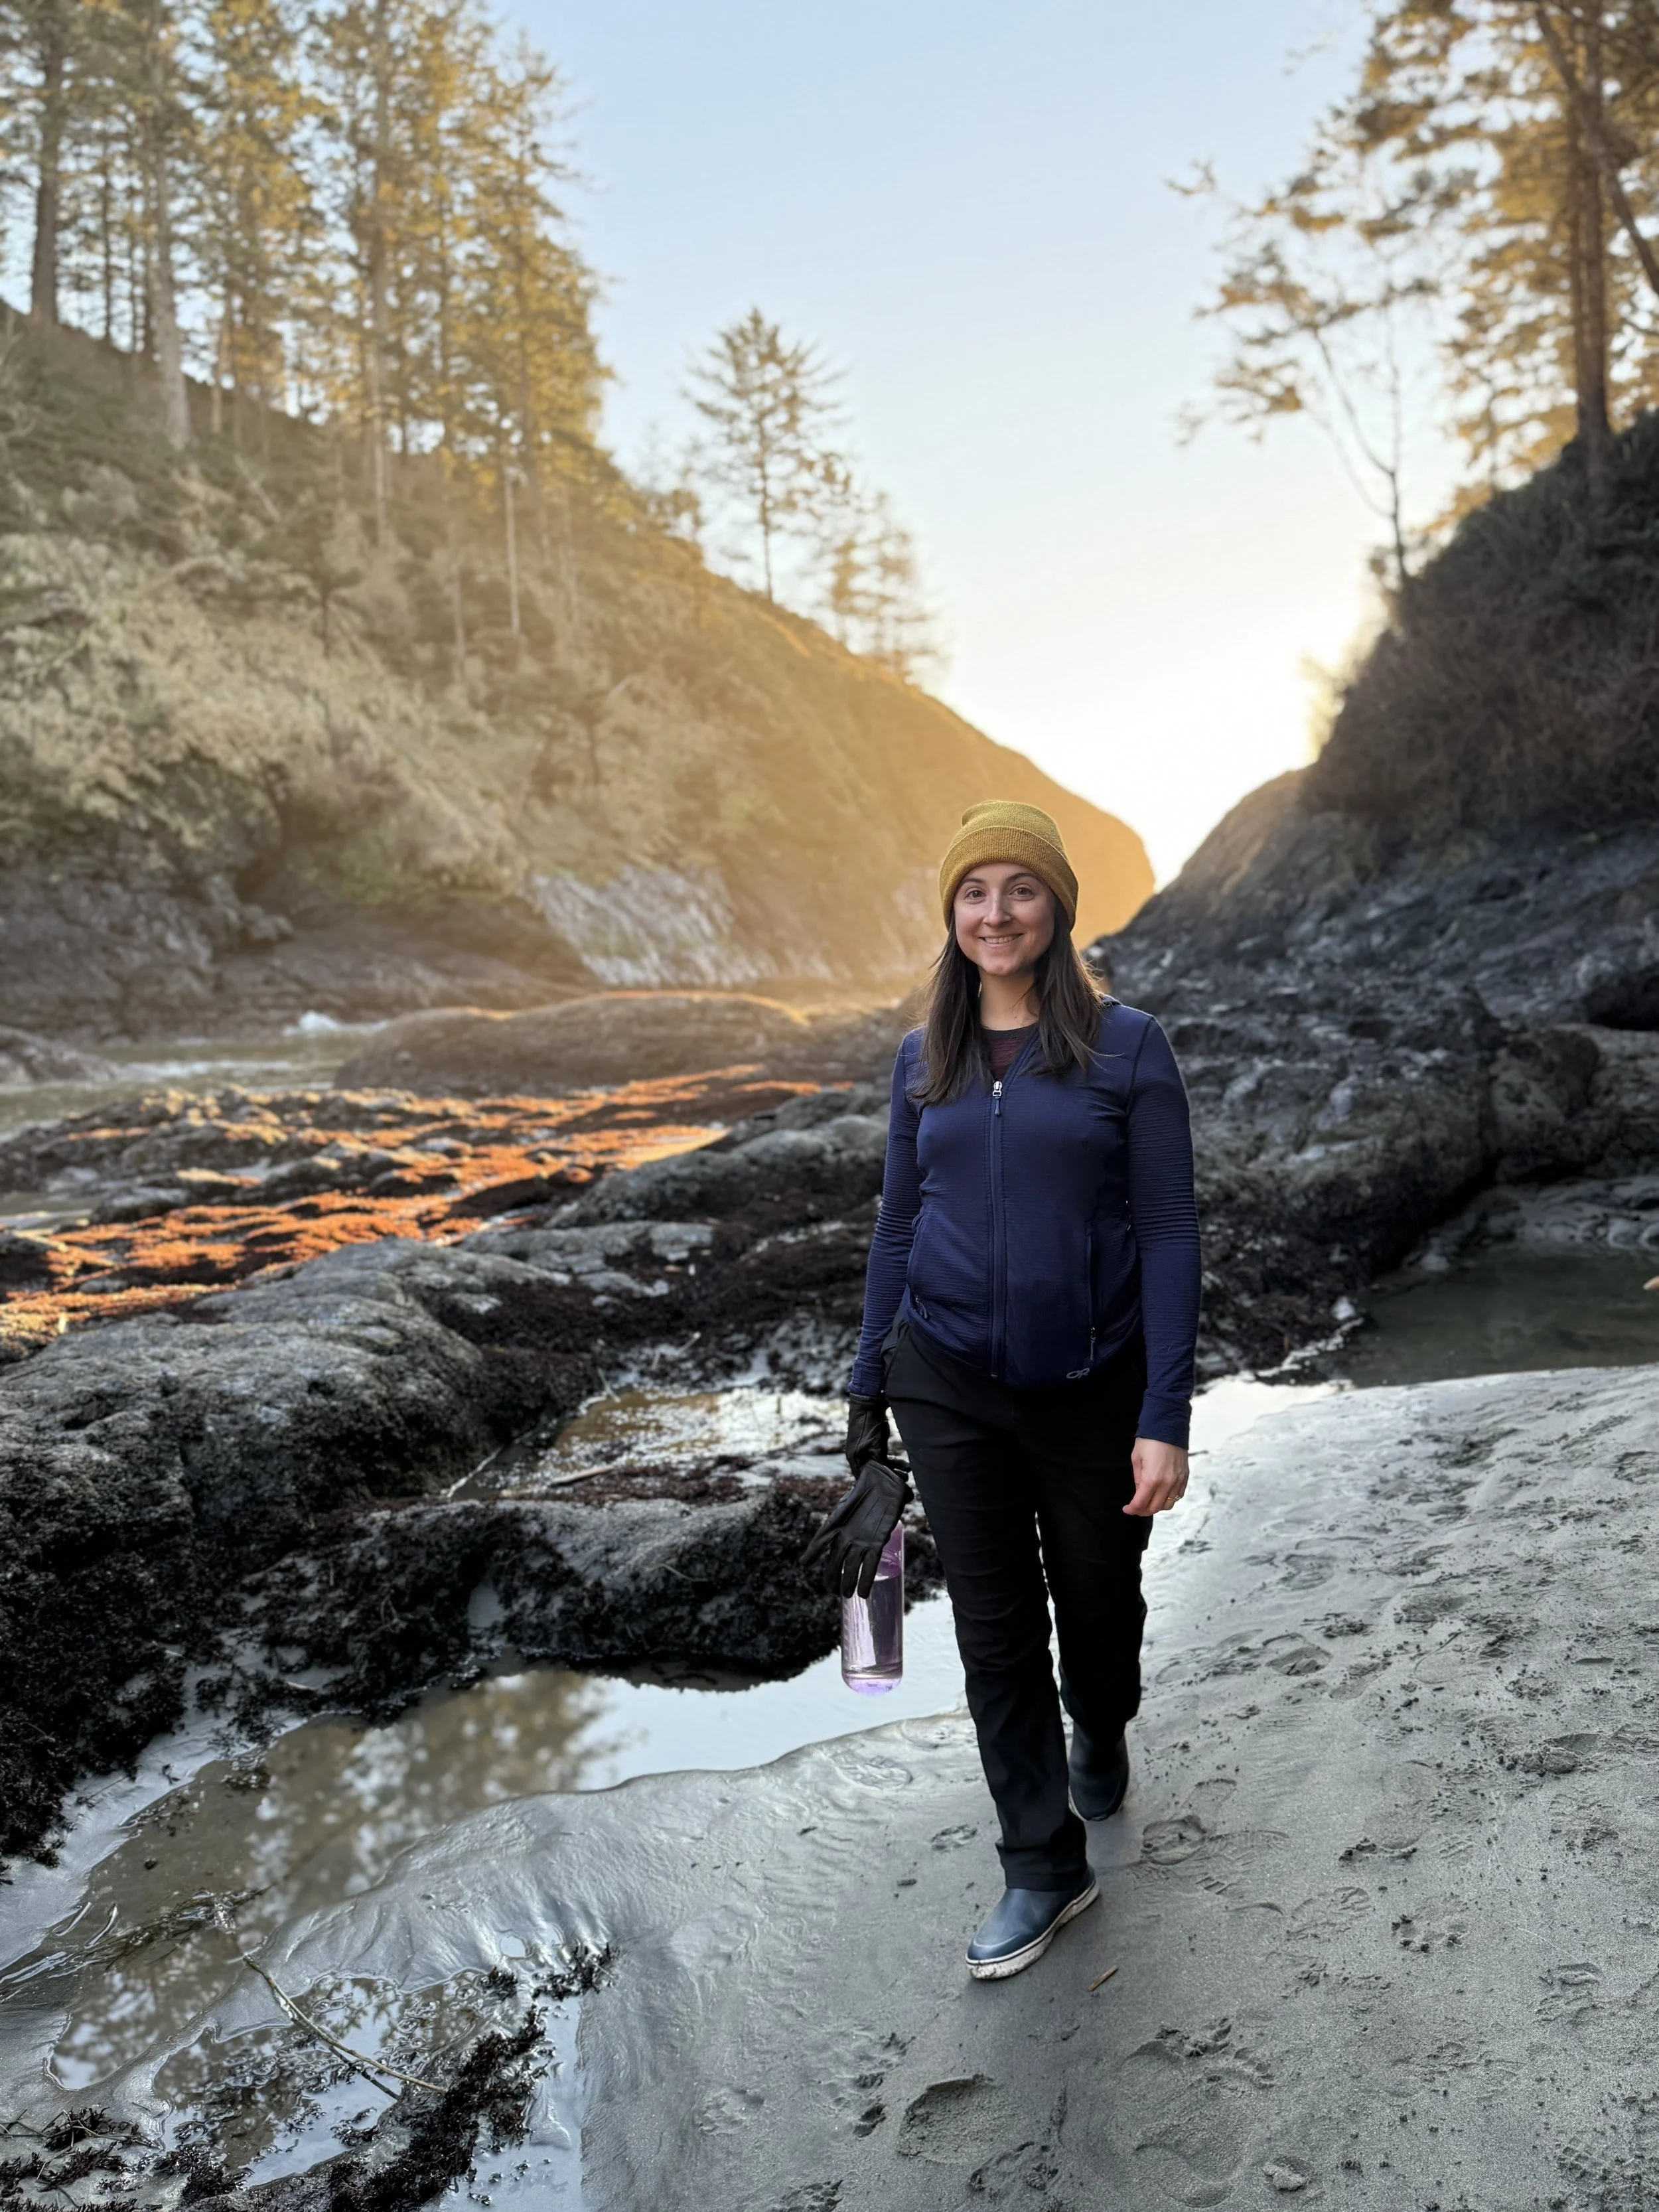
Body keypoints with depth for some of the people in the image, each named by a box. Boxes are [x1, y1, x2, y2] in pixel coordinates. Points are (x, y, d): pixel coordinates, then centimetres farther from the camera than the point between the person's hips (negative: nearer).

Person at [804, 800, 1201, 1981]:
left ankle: (1101, 1739, 52)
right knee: (995, 1630, 7)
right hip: (951, 1390, 2)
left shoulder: (1127, 1045, -8)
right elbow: (899, 1228, 9)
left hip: (1093, 1388, -2)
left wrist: (1166, 1418, -14)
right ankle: (1046, 1868, 25)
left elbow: (1168, 1231, -9)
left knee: (1099, 1606, 18)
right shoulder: (922, 1060, 3)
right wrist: (868, 1398, 10)